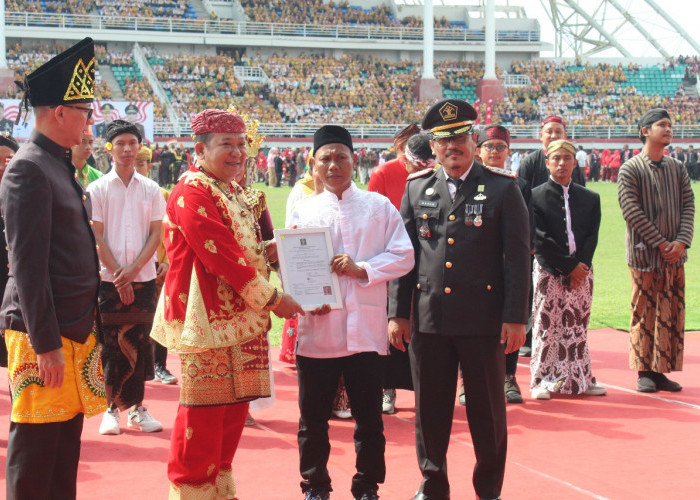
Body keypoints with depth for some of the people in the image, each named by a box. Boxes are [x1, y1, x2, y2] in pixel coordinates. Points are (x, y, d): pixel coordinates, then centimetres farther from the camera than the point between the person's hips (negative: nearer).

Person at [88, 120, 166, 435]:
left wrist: (133, 270, -9)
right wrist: (117, 272, -10)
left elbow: (156, 234, 3)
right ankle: (111, 408, 7)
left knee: (140, 343, 4)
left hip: (143, 278, 2)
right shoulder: (98, 189, 3)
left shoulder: (151, 190, 8)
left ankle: (136, 406, 12)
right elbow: (96, 237, -2)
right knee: (111, 344, 0)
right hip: (109, 279, -2)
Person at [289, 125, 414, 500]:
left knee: (369, 417, 7)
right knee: (313, 417, 8)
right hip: (317, 328, 1)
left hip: (366, 329, -1)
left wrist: (362, 268, -13)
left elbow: (403, 257, 1)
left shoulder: (379, 207, 6)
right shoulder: (303, 213, 8)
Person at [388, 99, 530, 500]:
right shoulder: (417, 188, 7)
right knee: (430, 409, 11)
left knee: (487, 410, 8)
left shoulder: (502, 189, -1)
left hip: (483, 320, -2)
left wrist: (516, 317, -8)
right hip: (428, 318, 3)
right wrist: (398, 313, 5)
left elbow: (518, 257, -3)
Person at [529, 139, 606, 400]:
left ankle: (580, 380, 17)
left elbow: (592, 238, 4)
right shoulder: (536, 196, -2)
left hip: (581, 271, 3)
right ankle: (543, 380, 8)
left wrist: (580, 267, -10)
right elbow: (540, 239, -8)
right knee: (546, 327, 0)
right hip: (549, 271, -3)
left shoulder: (590, 198, 10)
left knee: (578, 328, 10)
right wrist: (569, 266, -12)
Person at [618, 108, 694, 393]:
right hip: (645, 255, -5)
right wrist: (661, 243, -15)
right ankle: (644, 372, 7)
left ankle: (662, 370, 13)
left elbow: (688, 206, 7)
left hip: (675, 255, 5)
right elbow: (632, 212, -11)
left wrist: (681, 242, -9)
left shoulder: (678, 169, 12)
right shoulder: (630, 169, -4)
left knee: (672, 315, 6)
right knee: (645, 314, -1)